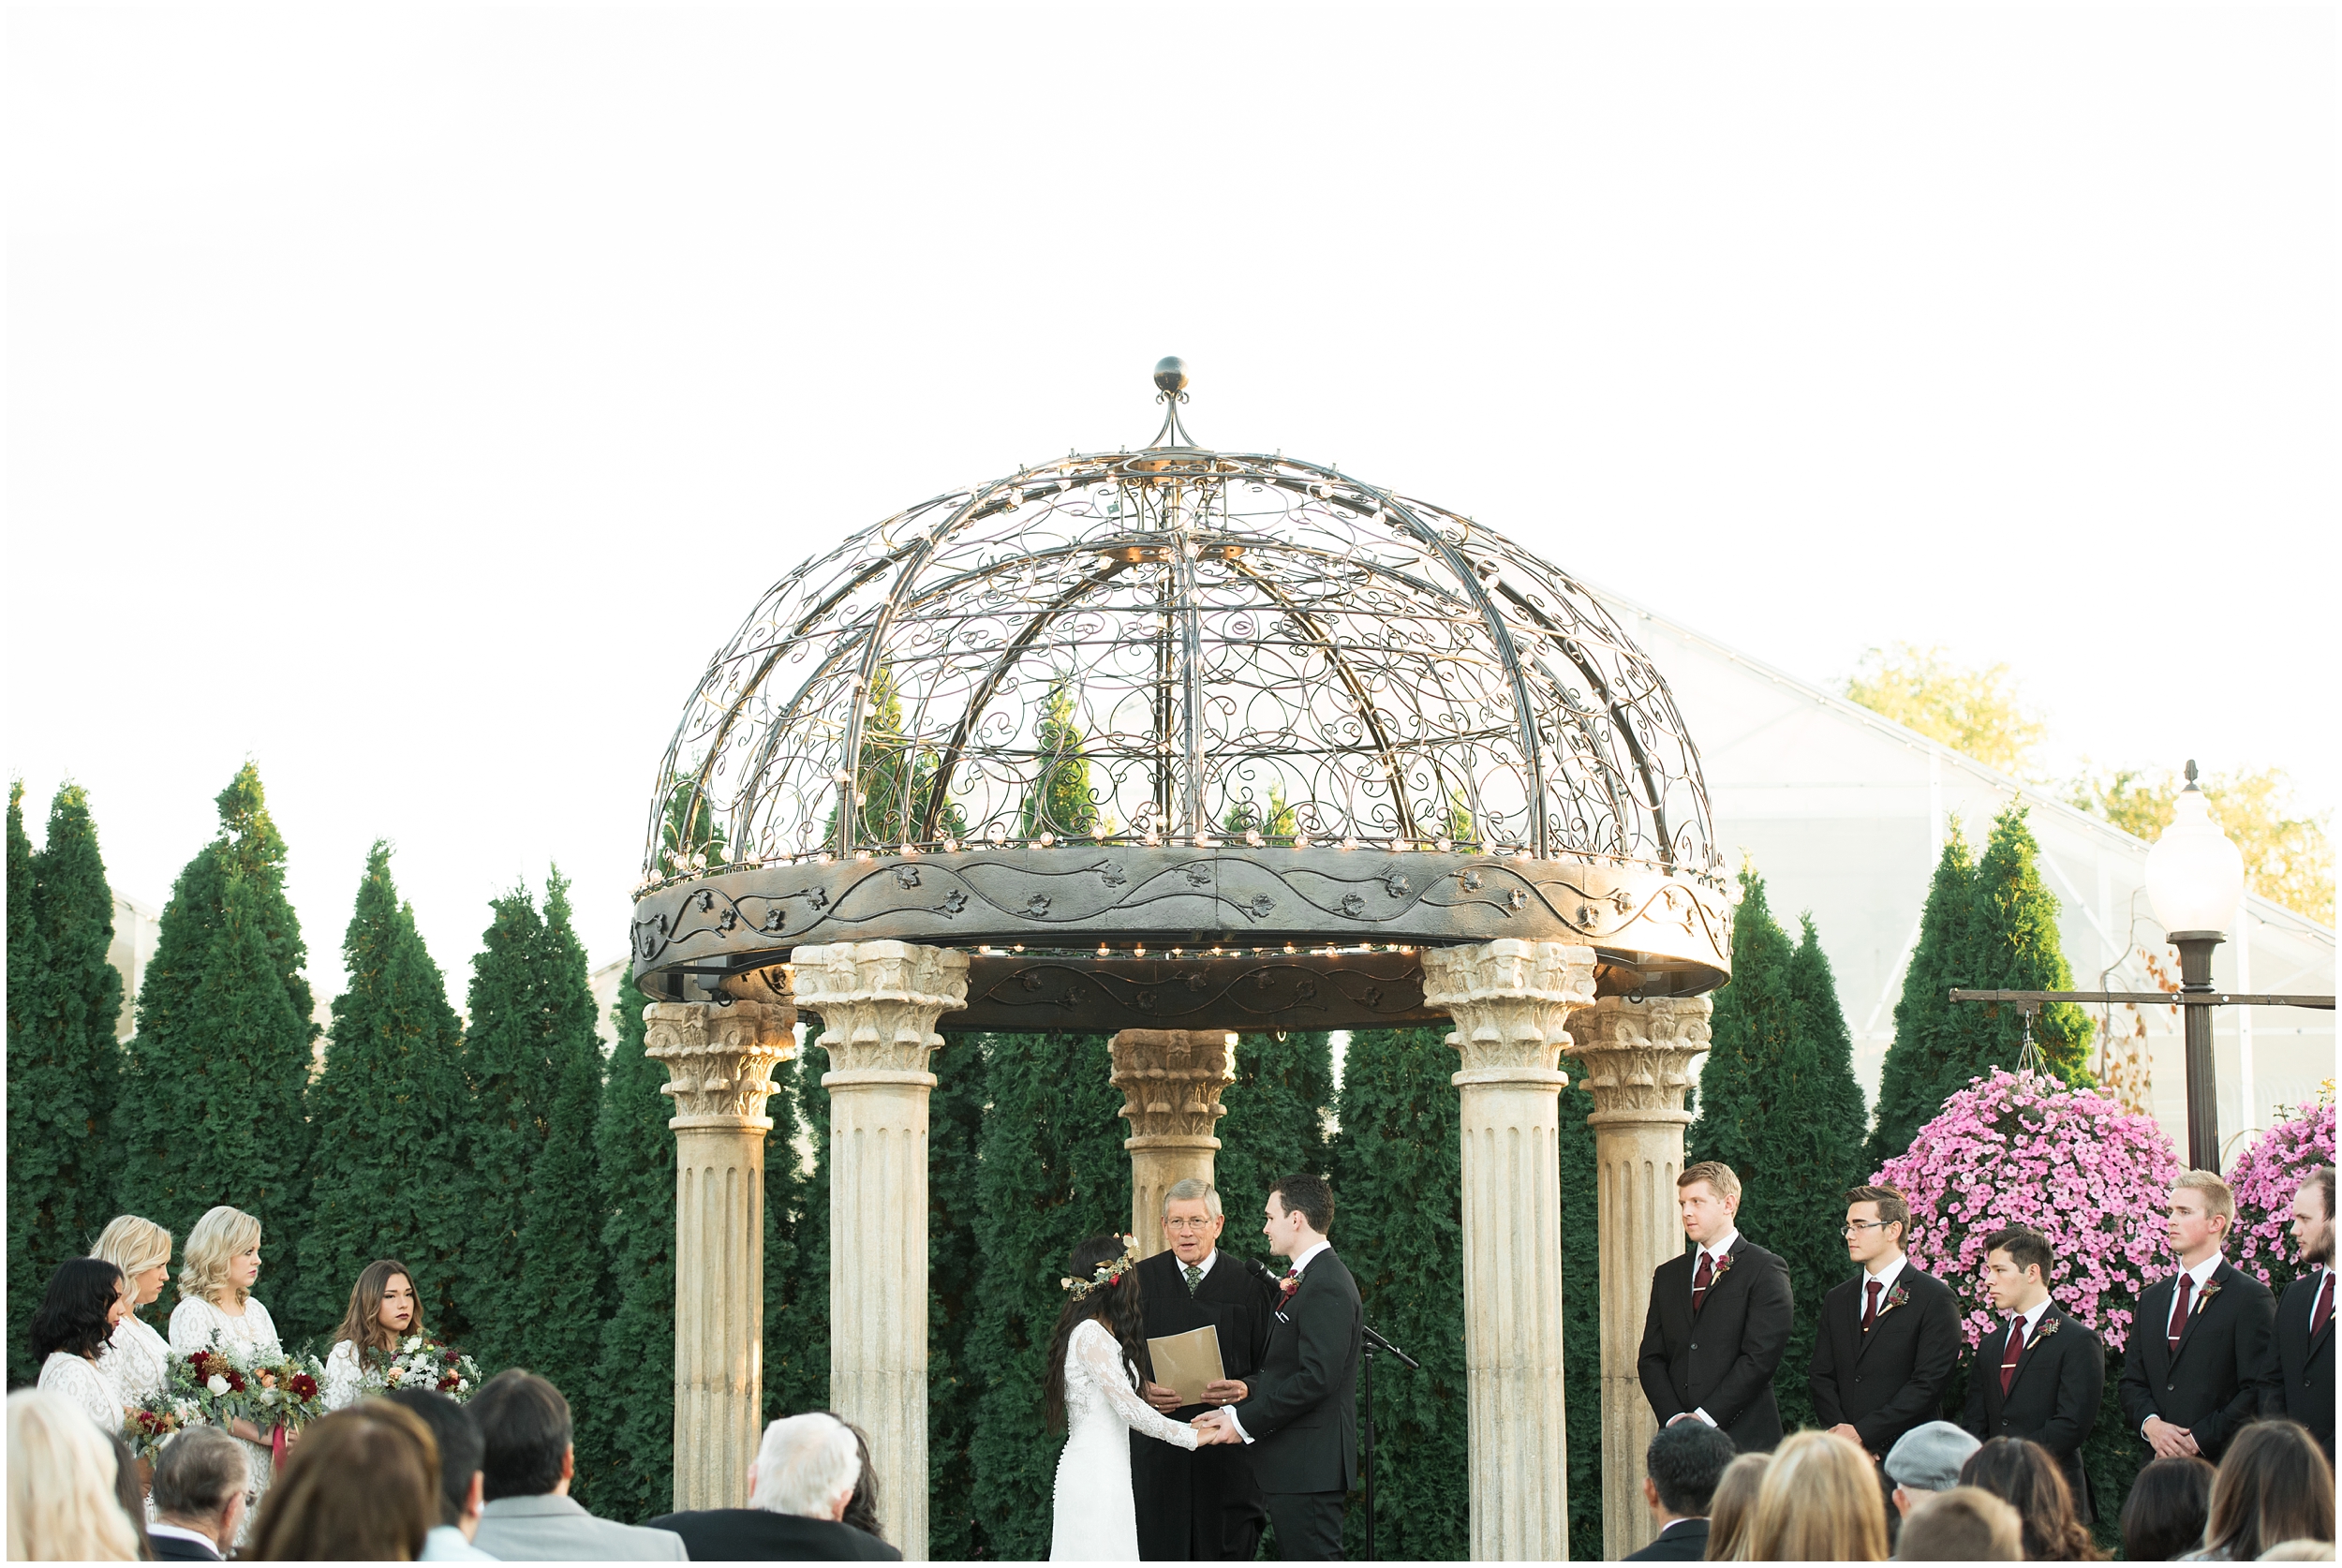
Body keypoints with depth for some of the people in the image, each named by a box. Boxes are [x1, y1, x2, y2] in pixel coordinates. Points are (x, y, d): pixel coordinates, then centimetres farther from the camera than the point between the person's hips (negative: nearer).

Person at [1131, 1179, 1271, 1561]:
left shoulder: (1247, 1285, 5)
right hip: (1158, 1451, 1)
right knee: (1158, 1553, -3)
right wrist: (1142, 1388, -11)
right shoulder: (1141, 1280, 8)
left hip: (1227, 1451, 0)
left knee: (1226, 1553, 0)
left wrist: (1244, 1388, -16)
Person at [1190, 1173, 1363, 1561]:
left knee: (1311, 1559, -9)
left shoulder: (1326, 1286, -15)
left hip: (1308, 1466, -11)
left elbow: (1316, 1378, -22)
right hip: (1295, 1467, 11)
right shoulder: (1301, 1281, 19)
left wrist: (1244, 1421, -17)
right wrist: (1235, 1409, 6)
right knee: (1295, 1559, 12)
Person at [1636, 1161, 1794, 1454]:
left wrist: (1705, 1418, -12)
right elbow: (1650, 1359, 13)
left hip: (1744, 1438, -4)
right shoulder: (1667, 1275, 18)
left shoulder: (1765, 1270, 0)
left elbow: (1761, 1357, -9)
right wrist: (1675, 1419, -4)